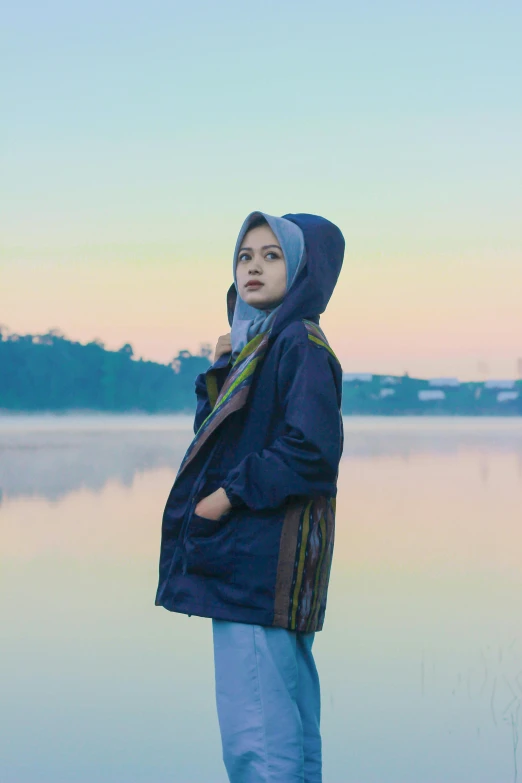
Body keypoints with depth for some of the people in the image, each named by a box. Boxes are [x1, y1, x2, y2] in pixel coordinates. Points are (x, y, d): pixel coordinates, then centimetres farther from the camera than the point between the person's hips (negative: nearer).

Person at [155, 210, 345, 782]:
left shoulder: (299, 343, -11)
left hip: (265, 560, -10)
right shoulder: (256, 344, 17)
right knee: (287, 719, 13)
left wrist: (231, 494, -17)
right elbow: (217, 431, 18)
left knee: (254, 735, -10)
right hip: (244, 554, 10)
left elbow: (313, 446, -20)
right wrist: (220, 372, 3)